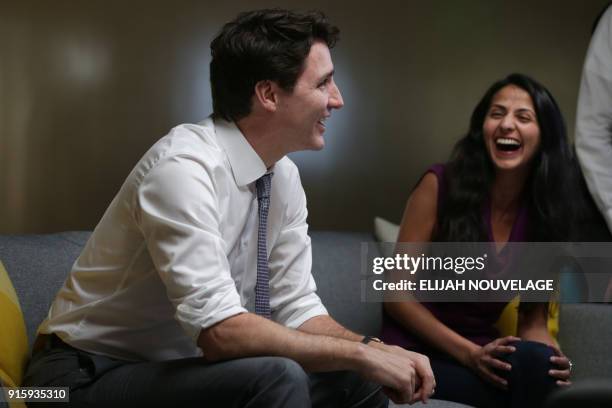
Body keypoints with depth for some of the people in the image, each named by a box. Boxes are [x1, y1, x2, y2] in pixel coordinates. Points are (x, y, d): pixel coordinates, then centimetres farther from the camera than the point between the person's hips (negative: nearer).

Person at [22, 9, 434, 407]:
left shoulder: (284, 175, -1)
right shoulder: (183, 167, -26)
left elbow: (297, 307, 1)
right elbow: (219, 330, -32)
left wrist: (374, 350, -17)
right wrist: (361, 353, -25)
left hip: (181, 366, 7)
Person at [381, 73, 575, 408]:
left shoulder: (546, 211, 0)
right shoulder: (440, 185, -11)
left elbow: (532, 318, 6)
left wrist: (551, 356, -17)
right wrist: (469, 353, -19)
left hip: (481, 353, 4)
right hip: (417, 352, -4)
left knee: (541, 363, -29)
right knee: (528, 362, -30)